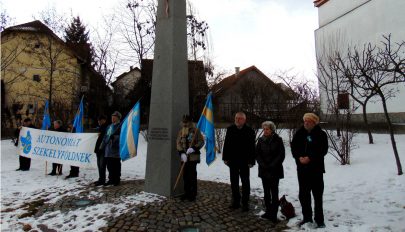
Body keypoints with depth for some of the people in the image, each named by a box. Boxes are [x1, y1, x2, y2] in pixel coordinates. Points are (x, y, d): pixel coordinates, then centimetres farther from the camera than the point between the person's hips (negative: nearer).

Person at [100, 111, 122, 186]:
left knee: (116, 166, 0)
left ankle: (117, 180, 10)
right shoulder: (109, 126, 19)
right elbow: (105, 137, 22)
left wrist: (115, 137, -25)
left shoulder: (120, 126, -3)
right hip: (108, 150, 7)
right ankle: (111, 179, 22)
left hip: (116, 149, -6)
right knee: (109, 166, 11)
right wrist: (102, 147, 20)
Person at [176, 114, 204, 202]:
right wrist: (182, 153, -8)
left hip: (193, 157, -4)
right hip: (184, 157, 4)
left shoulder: (195, 131, -3)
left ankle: (193, 194, 10)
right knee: (185, 176, 10)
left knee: (192, 175, -2)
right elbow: (178, 143, 6)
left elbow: (201, 141, -3)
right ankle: (187, 193, 24)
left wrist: (194, 148, -18)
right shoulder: (181, 131, 9)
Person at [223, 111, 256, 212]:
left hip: (244, 161, -3)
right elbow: (226, 144, 5)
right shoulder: (230, 129, 2)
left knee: (245, 182, 9)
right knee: (234, 182, 13)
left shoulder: (250, 131, -8)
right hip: (232, 161, 4)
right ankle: (235, 201, 27)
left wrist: (251, 161, -11)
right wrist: (225, 158, 2)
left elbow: (252, 147, -8)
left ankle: (245, 203, 20)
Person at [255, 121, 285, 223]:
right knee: (266, 192, 11)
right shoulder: (261, 140, 3)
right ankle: (268, 211, 23)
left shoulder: (278, 140, -5)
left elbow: (281, 155, -7)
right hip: (264, 170, 3)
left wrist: (272, 166, -12)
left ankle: (274, 214, 6)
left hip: (275, 170, -3)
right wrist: (263, 165, -10)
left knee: (274, 192, -2)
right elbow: (257, 154, 3)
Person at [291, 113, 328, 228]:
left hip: (316, 168, -3)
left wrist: (310, 158, -20)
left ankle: (319, 219, 18)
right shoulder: (299, 133, 4)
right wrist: (299, 157, -14)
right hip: (302, 168, 3)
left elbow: (323, 150, -10)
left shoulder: (321, 134, -4)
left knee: (318, 195, 4)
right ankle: (307, 217, 25)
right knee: (303, 194, 11)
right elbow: (293, 147, 3)